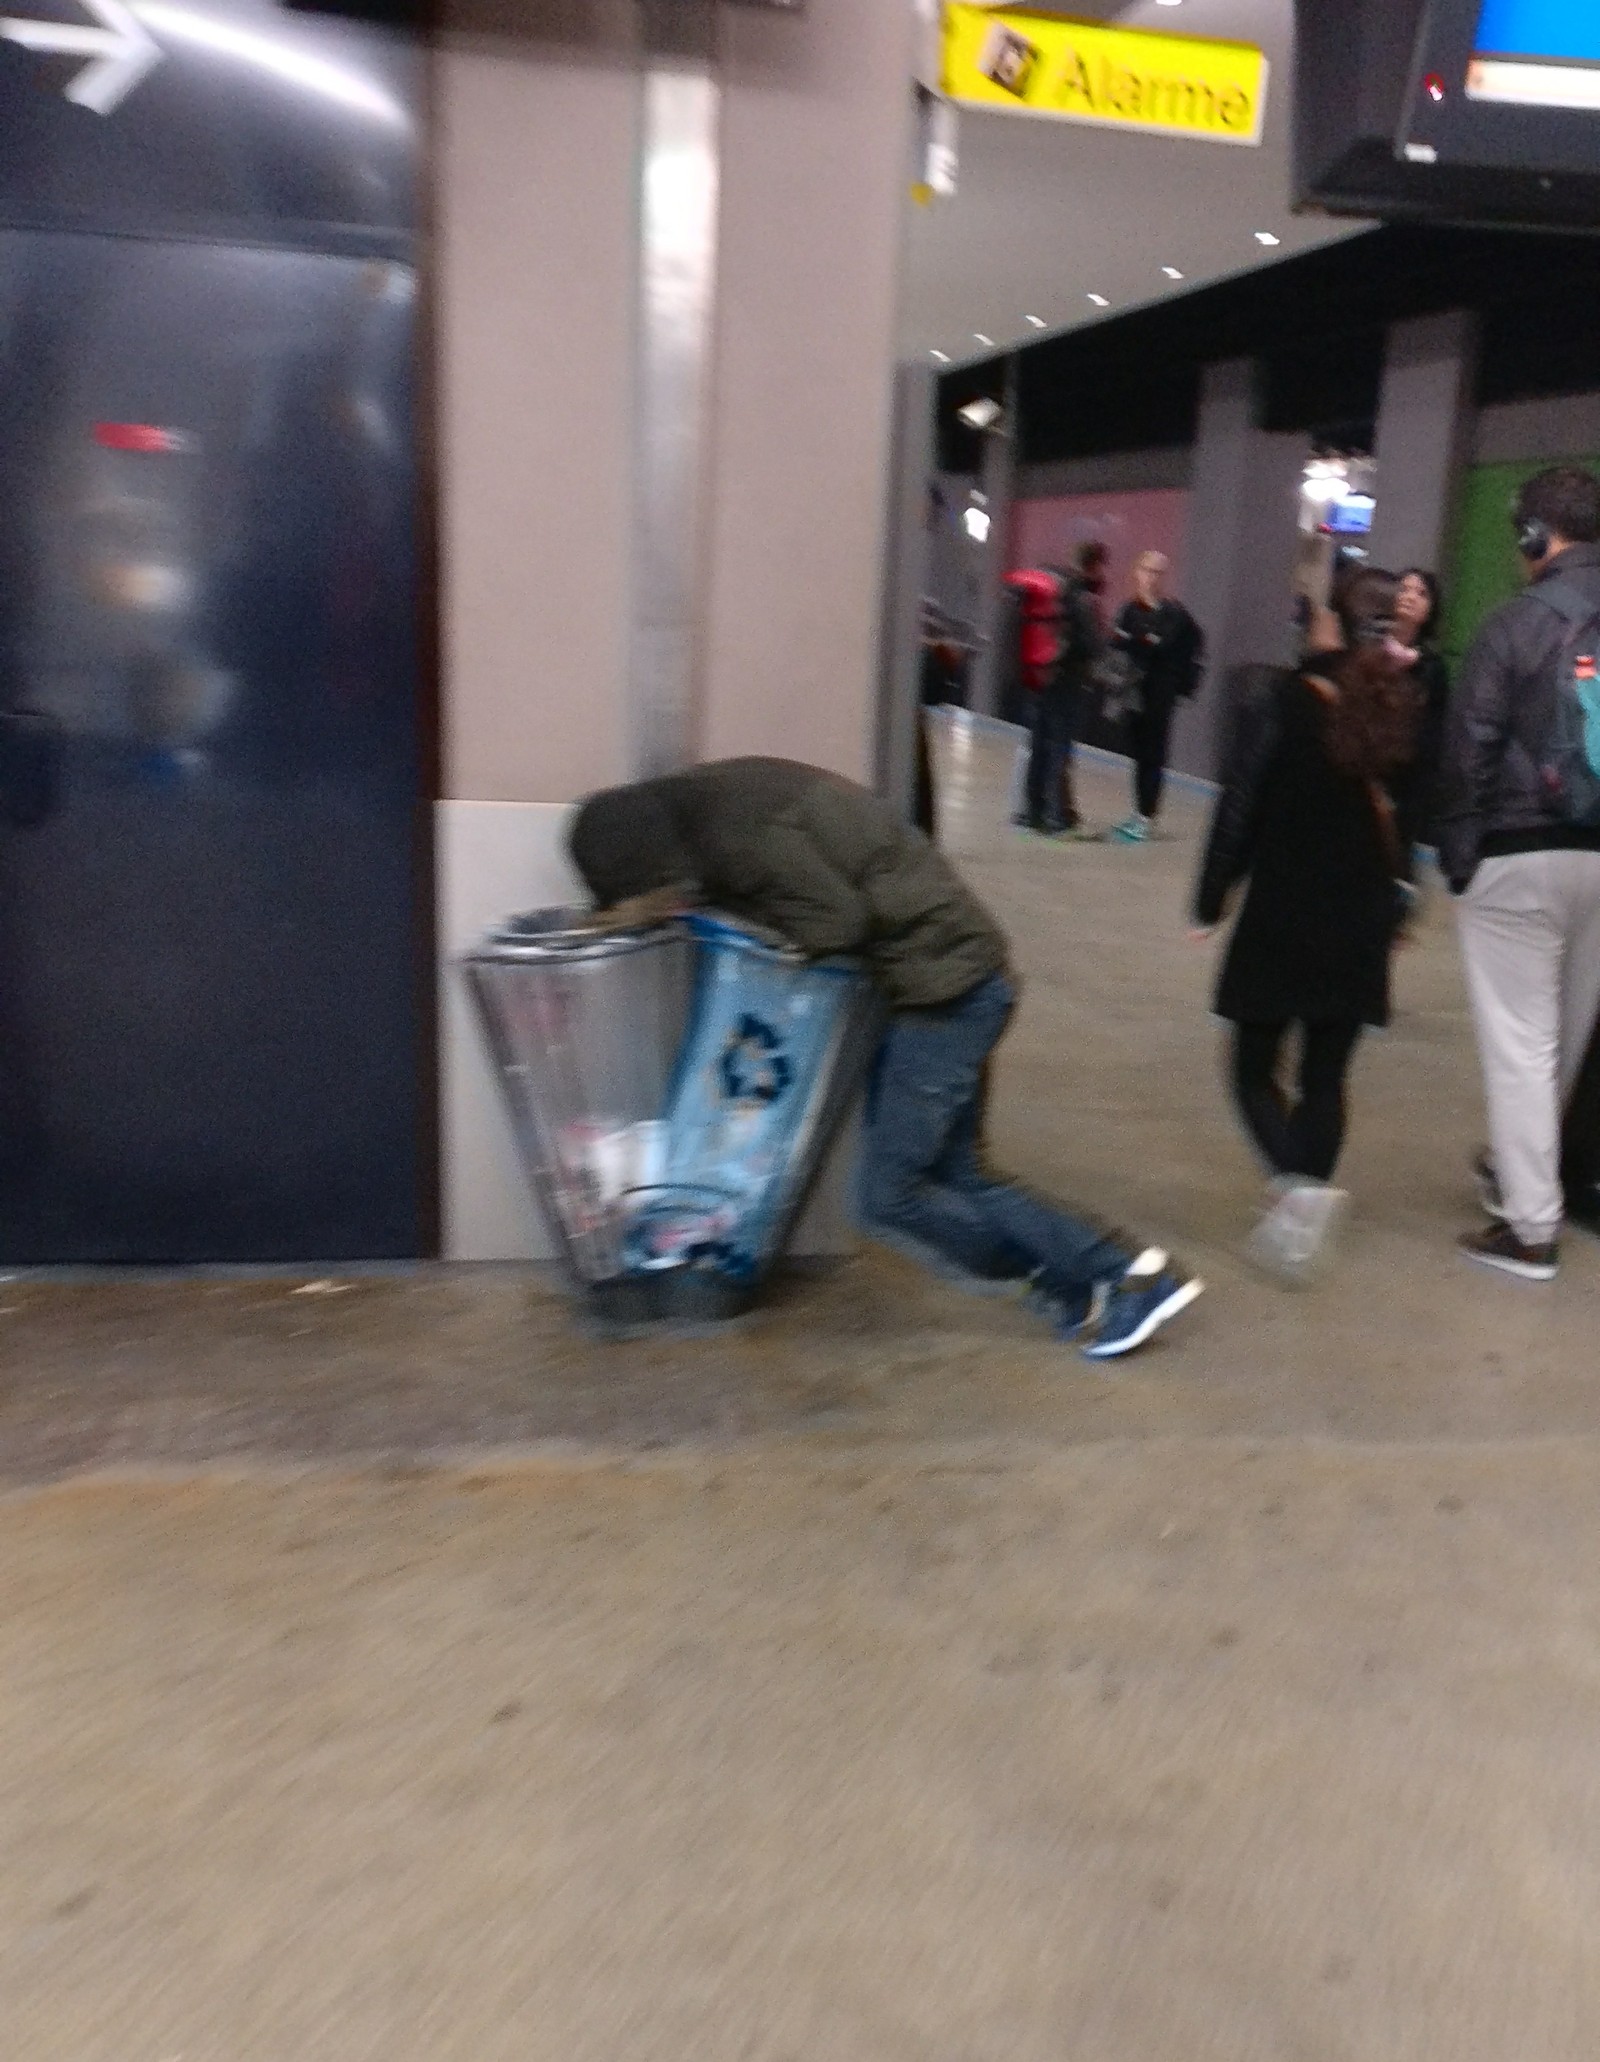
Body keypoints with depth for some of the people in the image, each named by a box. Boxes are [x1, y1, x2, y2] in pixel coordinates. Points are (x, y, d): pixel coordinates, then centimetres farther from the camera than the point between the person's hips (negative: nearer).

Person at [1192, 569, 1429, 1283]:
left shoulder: (1286, 700, -11)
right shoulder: (1410, 710, 0)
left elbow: (1239, 809, -10)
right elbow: (1417, 815, 3)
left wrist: (1210, 902, -1)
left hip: (1281, 917, -3)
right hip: (1363, 924, 4)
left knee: (1255, 1068, 9)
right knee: (1326, 1077, 13)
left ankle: (1295, 1184, -15)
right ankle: (1300, 1220, 16)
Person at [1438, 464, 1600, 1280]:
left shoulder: (1517, 623, -9)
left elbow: (1469, 750, -12)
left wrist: (1456, 856, -4)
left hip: (1519, 856, -6)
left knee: (1520, 1042, 0)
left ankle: (1531, 1228, 3)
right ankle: (1524, 1167, 37)